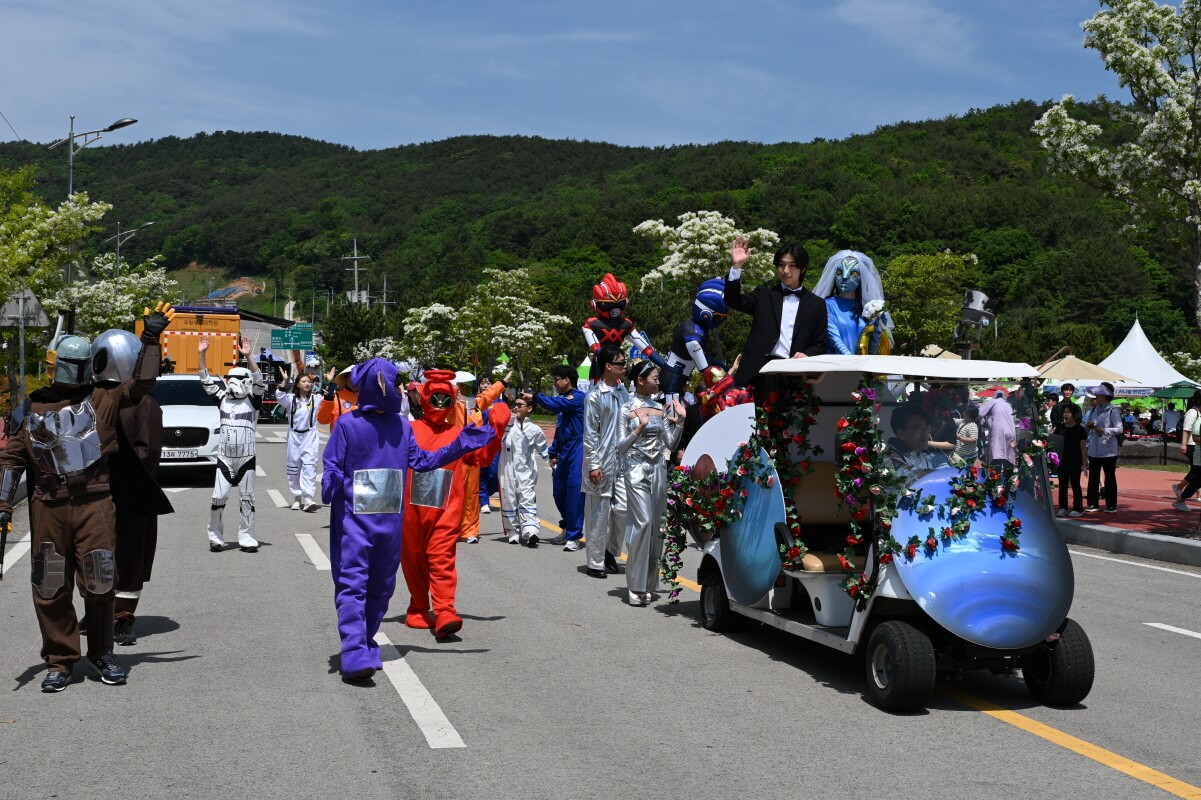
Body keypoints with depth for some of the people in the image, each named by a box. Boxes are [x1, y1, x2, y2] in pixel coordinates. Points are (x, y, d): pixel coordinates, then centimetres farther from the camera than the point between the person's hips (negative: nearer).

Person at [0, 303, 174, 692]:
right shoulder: (35, 407, 9)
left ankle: (101, 652, 20)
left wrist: (151, 339, -4)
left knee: (99, 585, 2)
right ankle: (59, 660, 17)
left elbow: (140, 384, -1)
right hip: (48, 509, 1)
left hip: (95, 504, -1)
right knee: (50, 589, 4)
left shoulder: (102, 400, 7)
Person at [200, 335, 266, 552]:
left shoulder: (253, 401, -1)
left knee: (247, 499, 4)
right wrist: (202, 354, -7)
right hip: (224, 457, 2)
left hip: (246, 458, -2)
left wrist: (247, 357, -28)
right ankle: (216, 537, 9)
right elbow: (206, 380, 4)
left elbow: (259, 381, -16)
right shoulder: (223, 399, 7)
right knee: (218, 498, -2)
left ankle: (246, 538, 10)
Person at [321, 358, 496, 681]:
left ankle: (367, 643, 23)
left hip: (391, 519, 5)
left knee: (381, 585, 11)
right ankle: (355, 653, -19)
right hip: (353, 518, -5)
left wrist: (461, 444, 7)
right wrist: (331, 486, -27)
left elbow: (421, 461, 12)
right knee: (352, 583, -12)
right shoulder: (348, 423, -5)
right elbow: (332, 466, -5)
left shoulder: (402, 425, 9)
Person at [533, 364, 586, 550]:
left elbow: (553, 404, -22)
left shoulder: (578, 397, -8)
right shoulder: (564, 400, 19)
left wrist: (535, 395, -9)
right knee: (559, 491, 13)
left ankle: (574, 536, -7)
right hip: (564, 451, 9)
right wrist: (553, 453, 18)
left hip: (577, 449, -9)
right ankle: (567, 528, 32)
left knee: (575, 491, -9)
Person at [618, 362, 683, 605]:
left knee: (657, 526, 4)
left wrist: (680, 421, 2)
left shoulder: (660, 408, 11)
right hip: (637, 470, -5)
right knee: (643, 522, -16)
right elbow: (621, 447, -6)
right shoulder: (627, 409, -2)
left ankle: (649, 583, 13)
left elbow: (670, 445, 12)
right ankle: (636, 585, -11)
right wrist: (640, 428, -19)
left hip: (658, 469, 5)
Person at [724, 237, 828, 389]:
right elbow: (733, 301, 0)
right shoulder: (764, 294, 14)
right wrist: (737, 266, -10)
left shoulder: (816, 303, 14)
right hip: (760, 368, 0)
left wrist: (807, 355, -10)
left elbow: (822, 343, 12)